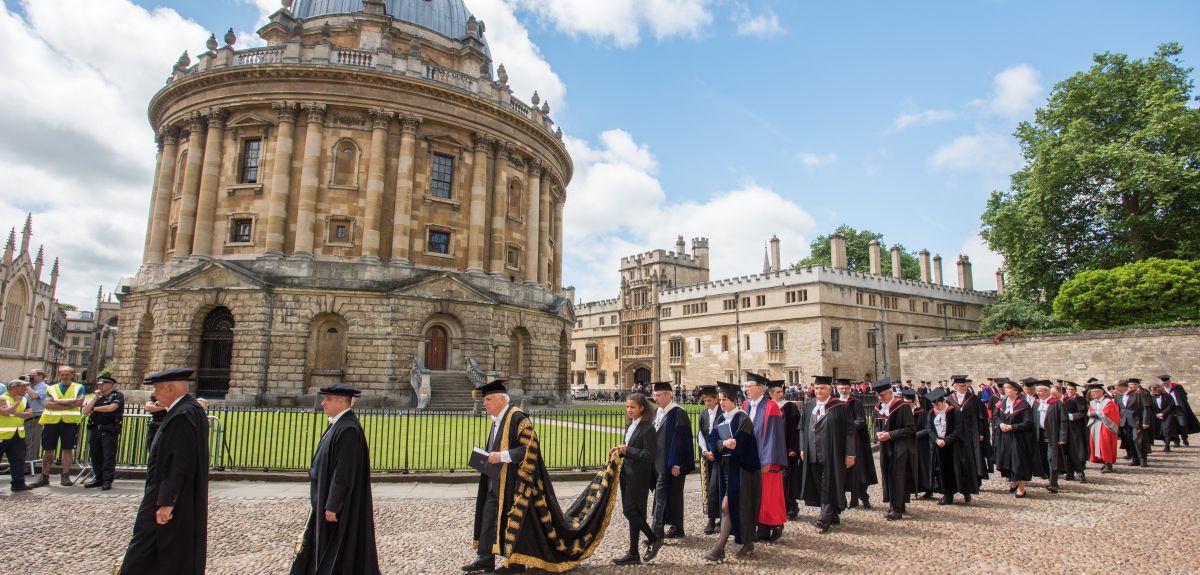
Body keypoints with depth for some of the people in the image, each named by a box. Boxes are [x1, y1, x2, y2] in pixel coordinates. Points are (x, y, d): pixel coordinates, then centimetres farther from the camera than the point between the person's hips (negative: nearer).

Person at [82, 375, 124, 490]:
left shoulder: (117, 395, -1)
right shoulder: (97, 397, 18)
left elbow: (111, 408, -17)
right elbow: (85, 411, 10)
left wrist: (94, 408, -1)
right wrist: (96, 398, 2)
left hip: (109, 430, -7)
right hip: (95, 429, 7)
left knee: (109, 456, -5)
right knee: (95, 455, 9)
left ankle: (107, 481, -2)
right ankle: (98, 478, 18)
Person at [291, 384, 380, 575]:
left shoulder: (348, 430, -23)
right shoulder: (338, 424, 10)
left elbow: (344, 471, -24)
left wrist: (332, 506, -22)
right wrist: (327, 502, 20)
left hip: (342, 503, -10)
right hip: (328, 498, 10)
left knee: (342, 551, 2)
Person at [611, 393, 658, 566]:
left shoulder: (648, 428, -15)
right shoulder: (631, 425, 11)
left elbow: (648, 455, -18)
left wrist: (627, 451, -22)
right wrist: (622, 450, 1)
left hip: (638, 476, -9)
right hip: (627, 472, 9)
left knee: (632, 512, -2)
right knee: (629, 511, 13)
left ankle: (633, 554, 10)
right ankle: (654, 540, 27)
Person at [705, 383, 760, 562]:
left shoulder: (742, 419, -11)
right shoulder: (721, 419, 11)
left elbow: (738, 443, -22)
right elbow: (713, 439, -2)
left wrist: (721, 444, -11)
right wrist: (724, 444, -21)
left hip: (739, 468, -8)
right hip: (726, 467, 8)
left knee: (728, 507, -9)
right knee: (736, 507, 14)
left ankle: (719, 548, -8)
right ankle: (748, 542, 26)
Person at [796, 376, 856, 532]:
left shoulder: (840, 407, -6)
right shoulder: (808, 406, 7)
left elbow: (849, 431, -7)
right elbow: (801, 428, 11)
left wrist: (850, 454, -10)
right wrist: (802, 448, 5)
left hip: (832, 454, -5)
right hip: (812, 454, 5)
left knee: (829, 486, -3)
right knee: (818, 486, 10)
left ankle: (825, 519, 0)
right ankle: (833, 516, 24)